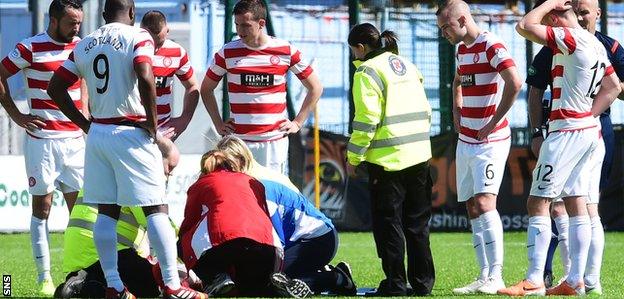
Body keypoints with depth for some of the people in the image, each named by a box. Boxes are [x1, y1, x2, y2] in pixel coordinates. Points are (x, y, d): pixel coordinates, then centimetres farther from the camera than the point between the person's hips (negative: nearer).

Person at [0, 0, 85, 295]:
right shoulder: (30, 49, -8)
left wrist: (84, 110, 11)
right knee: (42, 206, -1)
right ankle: (44, 277, 0)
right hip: (42, 137, -5)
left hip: (75, 137, 5)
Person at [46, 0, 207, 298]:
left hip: (97, 133, 5)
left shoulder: (84, 45, 11)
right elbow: (145, 78, -23)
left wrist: (84, 123, 14)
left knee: (106, 212, 8)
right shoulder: (138, 37, -6)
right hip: (131, 133, -5)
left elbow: (55, 88, 11)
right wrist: (152, 123, -12)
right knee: (156, 209, -3)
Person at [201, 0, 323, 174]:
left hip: (275, 141, 0)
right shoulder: (228, 53, 2)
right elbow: (206, 89, 16)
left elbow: (315, 88, 12)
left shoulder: (286, 51, 1)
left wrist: (298, 122, 6)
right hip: (239, 140, 0)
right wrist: (218, 124, 8)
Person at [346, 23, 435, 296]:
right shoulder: (406, 66, 15)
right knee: (417, 223, 13)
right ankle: (423, 282, 15)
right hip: (419, 156, 7)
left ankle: (396, 282, -2)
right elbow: (425, 110, 17)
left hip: (388, 158, -7)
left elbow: (366, 120, -14)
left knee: (388, 223, 0)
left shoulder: (368, 72, -8)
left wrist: (354, 157, -7)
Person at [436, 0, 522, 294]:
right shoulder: (462, 48, 15)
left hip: (490, 141, -9)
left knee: (484, 204, -16)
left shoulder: (491, 45, -13)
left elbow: (514, 82, -26)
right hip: (465, 141, 9)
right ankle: (484, 276, 9)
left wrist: (493, 123, -19)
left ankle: (496, 277, -16)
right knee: (472, 209, 6)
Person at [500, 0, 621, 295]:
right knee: (576, 204, 9)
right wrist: (589, 115, 12)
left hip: (566, 132, -9)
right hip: (589, 131, 9)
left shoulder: (570, 39, -15)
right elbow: (613, 87, 19)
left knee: (538, 202, -7)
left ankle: (534, 280, -12)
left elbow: (525, 26, -21)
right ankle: (575, 281, 7)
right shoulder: (595, 44, 13)